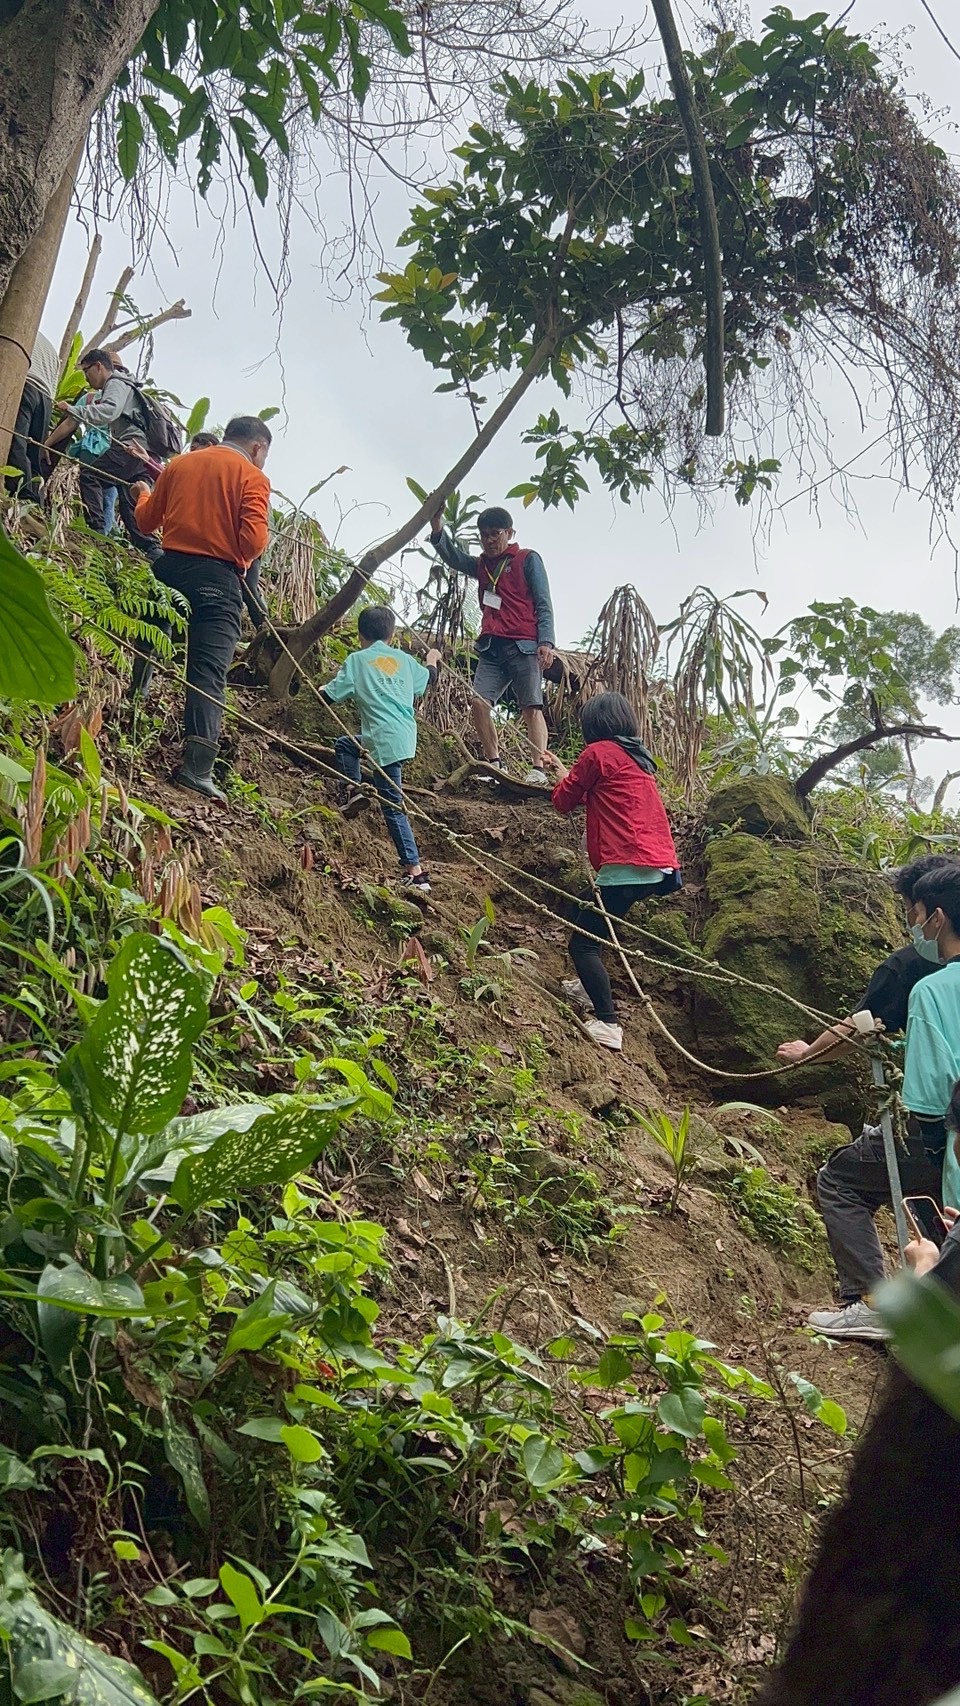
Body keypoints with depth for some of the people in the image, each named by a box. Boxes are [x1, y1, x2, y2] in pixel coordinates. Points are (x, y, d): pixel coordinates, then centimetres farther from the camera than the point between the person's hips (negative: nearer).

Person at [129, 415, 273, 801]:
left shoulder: (178, 465, 12)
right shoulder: (253, 477, -1)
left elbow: (147, 521, 19)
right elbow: (254, 539, -14)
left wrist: (144, 496, 41)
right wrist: (237, 559, 9)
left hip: (169, 567, 4)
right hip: (217, 578, -4)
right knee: (208, 674, -7)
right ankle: (197, 767, -15)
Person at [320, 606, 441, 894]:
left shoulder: (357, 660, 3)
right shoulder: (404, 659, 16)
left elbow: (329, 697, 3)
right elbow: (427, 679, 35)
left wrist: (321, 687, 28)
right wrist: (432, 661, 57)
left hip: (385, 739, -6)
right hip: (406, 734, 6)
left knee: (392, 805, 0)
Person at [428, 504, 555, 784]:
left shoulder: (528, 560, 8)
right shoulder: (482, 565, 23)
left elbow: (543, 604, 1)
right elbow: (452, 556, 7)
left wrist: (546, 641, -12)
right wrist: (437, 523, -10)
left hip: (523, 646, -5)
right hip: (492, 647, 5)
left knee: (532, 707, -11)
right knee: (479, 701, -10)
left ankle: (538, 769, -18)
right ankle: (495, 764, -5)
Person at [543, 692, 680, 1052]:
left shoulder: (598, 752, -3)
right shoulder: (637, 759, 21)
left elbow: (564, 801, 6)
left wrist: (563, 776, 26)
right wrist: (565, 772, 41)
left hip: (627, 868, -9)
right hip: (662, 866, 9)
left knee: (582, 941, -5)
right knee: (584, 909, 28)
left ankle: (607, 1023, -14)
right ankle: (590, 987, 31)